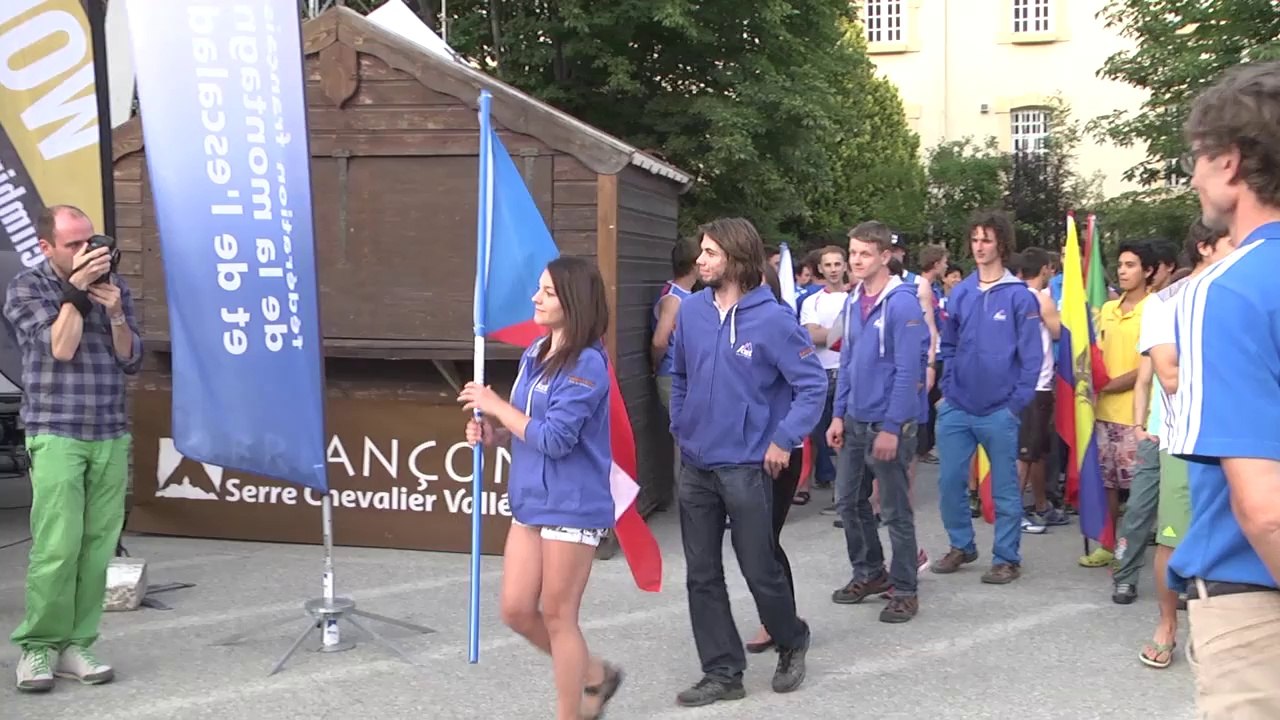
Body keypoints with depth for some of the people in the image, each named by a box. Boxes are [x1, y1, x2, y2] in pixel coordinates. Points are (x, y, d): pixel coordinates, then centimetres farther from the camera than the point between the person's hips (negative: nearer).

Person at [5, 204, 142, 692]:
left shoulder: (113, 284, 11)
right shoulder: (26, 288, 2)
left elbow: (132, 361, 9)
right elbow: (59, 348, -11)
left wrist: (115, 313, -7)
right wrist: (74, 290, -12)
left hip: (112, 436, 4)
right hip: (57, 436, -3)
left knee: (98, 548, -1)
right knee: (57, 547, -10)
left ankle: (76, 646, 6)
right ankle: (37, 647, 2)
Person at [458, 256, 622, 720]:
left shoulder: (586, 364, -17)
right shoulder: (534, 355, 9)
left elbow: (553, 439, -22)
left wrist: (495, 405, -14)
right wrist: (493, 434, -2)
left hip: (572, 508, -8)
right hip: (529, 502, 8)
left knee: (557, 616, 4)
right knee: (516, 611, 10)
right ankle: (595, 675, 32)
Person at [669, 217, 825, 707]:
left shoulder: (772, 319, -13)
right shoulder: (692, 310, 2)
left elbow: (813, 384, -11)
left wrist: (783, 440, -13)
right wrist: (680, 427, 12)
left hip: (745, 467, -5)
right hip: (695, 465, 5)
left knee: (760, 570, 5)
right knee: (702, 576, 9)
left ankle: (792, 643, 34)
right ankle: (723, 673, 22)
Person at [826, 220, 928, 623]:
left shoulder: (902, 303, -15)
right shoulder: (853, 301, 8)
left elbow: (908, 371, -18)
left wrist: (892, 428, -19)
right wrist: (839, 414, 8)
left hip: (889, 422, -8)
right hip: (855, 420, 8)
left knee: (894, 510, 3)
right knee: (848, 500, 16)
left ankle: (904, 590, 17)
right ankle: (869, 573, 33)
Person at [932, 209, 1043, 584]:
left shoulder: (1019, 296, -6)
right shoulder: (960, 293, 6)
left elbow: (1032, 356, -6)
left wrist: (1017, 403, -9)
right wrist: (948, 388, 6)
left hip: (999, 411, -4)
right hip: (956, 408, 4)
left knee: (1004, 488, 6)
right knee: (950, 481, 8)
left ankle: (1007, 558, 17)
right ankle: (961, 545, 27)